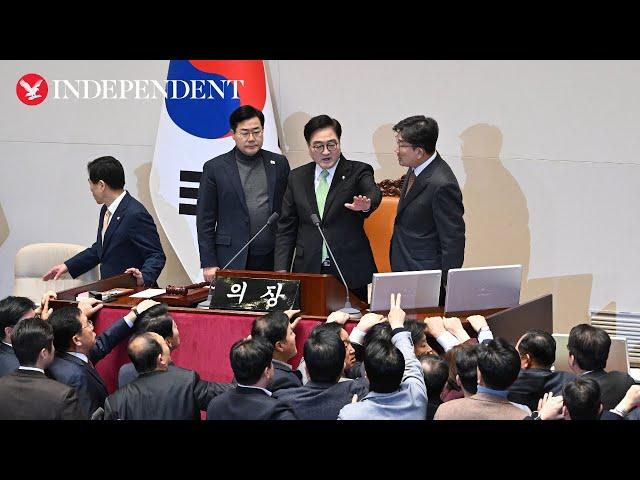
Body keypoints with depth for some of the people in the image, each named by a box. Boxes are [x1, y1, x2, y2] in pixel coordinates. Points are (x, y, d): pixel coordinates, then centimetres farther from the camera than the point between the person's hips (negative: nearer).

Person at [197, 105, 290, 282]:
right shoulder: (215, 168, 3)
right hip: (232, 260, -2)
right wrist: (208, 264, -3)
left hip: (272, 259, 2)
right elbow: (205, 220, 3)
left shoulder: (279, 164, 10)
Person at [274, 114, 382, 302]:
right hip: (308, 270, 2)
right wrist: (281, 270, 3)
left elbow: (373, 193, -20)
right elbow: (286, 228, 12)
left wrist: (366, 205, -45)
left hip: (350, 272, -2)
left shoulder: (357, 172, 1)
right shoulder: (297, 178, 11)